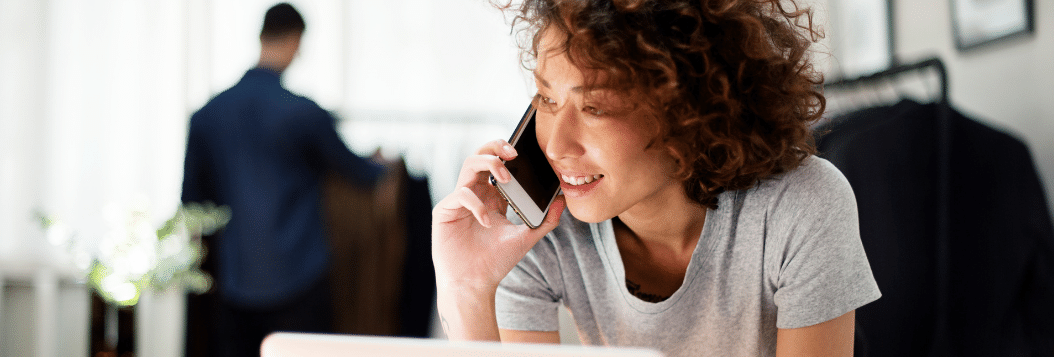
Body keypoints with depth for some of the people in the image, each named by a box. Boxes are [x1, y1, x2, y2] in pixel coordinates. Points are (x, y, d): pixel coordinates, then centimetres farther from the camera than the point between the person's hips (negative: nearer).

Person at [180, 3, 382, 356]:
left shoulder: (206, 115, 2)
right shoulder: (303, 112, -10)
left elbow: (193, 198, 10)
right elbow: (349, 166, 7)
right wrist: (384, 169, 29)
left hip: (233, 283, 4)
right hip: (298, 278, -4)